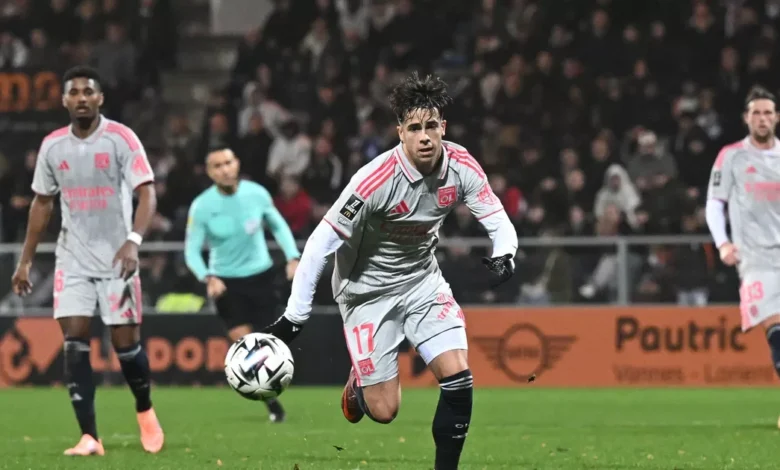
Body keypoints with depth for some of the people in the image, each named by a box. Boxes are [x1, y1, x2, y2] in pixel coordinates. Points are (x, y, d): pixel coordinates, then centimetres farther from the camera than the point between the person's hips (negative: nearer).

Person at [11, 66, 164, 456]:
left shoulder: (121, 139, -9)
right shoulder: (52, 146, 5)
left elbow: (147, 194, -15)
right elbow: (42, 203, 15)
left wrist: (133, 241, -30)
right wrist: (25, 260, 14)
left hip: (116, 259, -3)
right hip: (73, 259, 3)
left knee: (125, 342, -1)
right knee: (75, 343, -7)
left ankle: (145, 412, 27)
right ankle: (89, 437, -7)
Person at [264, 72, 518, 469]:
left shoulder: (461, 167, -14)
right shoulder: (376, 180, -28)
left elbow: (498, 222, -3)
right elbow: (320, 244, -24)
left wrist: (503, 255, -27)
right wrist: (294, 317, -23)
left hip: (422, 280, 4)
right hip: (368, 290, -4)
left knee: (458, 376, -15)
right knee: (383, 411, -3)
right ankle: (360, 382, 33)